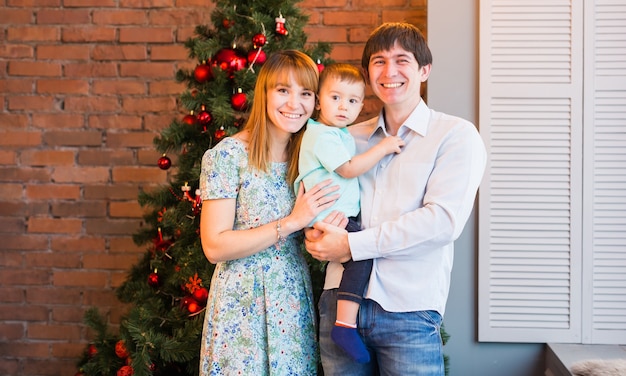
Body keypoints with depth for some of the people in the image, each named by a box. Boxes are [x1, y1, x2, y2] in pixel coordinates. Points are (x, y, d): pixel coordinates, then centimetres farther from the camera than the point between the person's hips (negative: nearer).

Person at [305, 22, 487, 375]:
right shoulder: (351, 138, 14)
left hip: (408, 310, -4)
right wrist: (318, 231, -7)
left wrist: (352, 245, -14)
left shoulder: (457, 135, -1)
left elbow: (444, 219, -13)